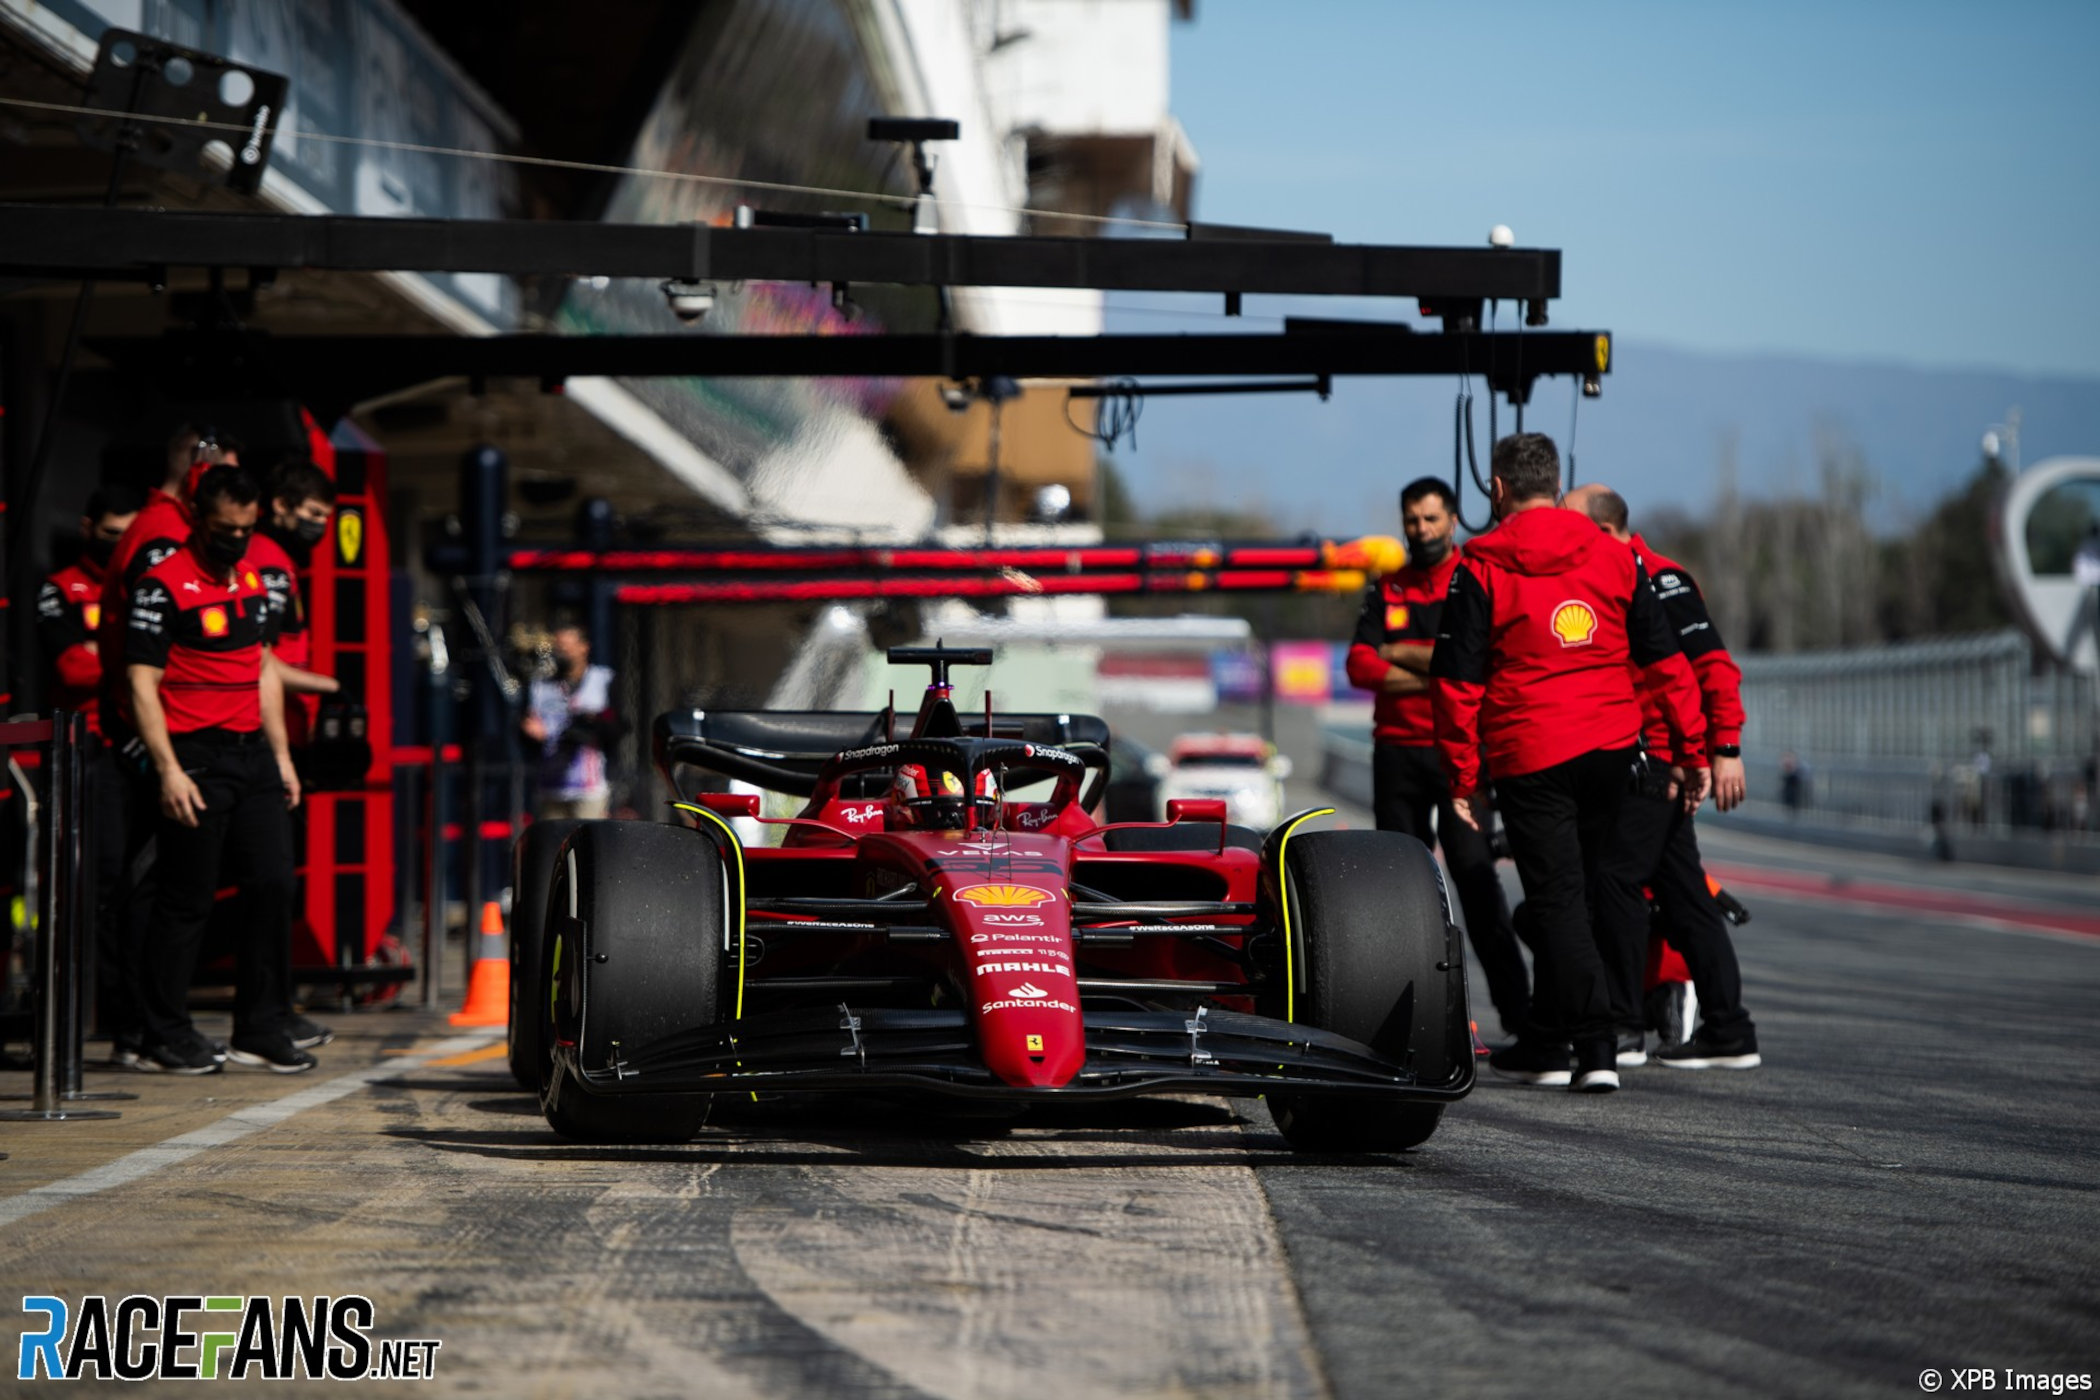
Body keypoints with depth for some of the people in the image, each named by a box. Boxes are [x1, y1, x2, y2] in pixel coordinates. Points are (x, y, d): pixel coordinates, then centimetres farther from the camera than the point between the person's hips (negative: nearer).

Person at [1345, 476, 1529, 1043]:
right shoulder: (1387, 592, 14)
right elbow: (1360, 667, 1)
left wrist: (1403, 655, -3)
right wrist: (1436, 674, -8)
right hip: (1397, 751, 5)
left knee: (1473, 872, -13)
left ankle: (1515, 1008, -15)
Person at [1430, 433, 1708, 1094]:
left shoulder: (1480, 567, -4)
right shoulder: (1614, 556, 7)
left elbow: (1457, 681, -5)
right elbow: (1665, 660, 6)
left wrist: (1461, 777, 0)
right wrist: (1693, 749, 9)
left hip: (1529, 757, -4)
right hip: (1614, 749, 4)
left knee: (1557, 901, 0)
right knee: (1582, 890, 16)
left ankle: (1595, 1048, -8)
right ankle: (1546, 1043, 24)